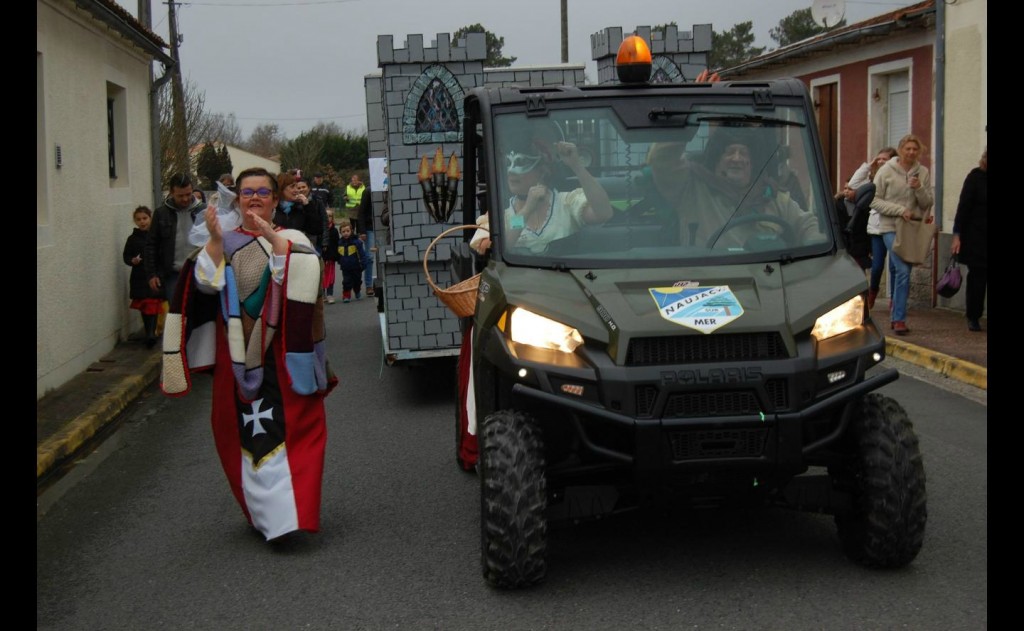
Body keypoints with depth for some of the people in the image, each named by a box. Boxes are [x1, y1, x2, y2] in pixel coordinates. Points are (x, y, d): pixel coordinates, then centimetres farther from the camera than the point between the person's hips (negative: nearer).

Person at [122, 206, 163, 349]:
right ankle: (150, 333, 20)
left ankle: (151, 333, -18)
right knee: (144, 307, 9)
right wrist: (132, 260, -13)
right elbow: (126, 256, 9)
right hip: (140, 278, 2)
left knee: (153, 306, -11)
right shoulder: (133, 239, 6)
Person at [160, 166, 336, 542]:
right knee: (246, 432, 4)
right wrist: (215, 240, -17)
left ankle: (289, 511, -3)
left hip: (281, 355, -2)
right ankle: (263, 511, 17)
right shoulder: (222, 243, 11)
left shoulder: (291, 240, 4)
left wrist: (273, 239, -26)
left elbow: (306, 274, -17)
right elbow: (206, 281, -7)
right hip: (236, 355, 2)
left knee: (287, 427, -7)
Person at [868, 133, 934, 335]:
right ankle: (899, 319, -10)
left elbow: (928, 203, 5)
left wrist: (919, 188, -14)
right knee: (903, 270, -15)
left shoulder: (922, 173, 5)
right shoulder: (886, 171, -4)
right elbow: (874, 200, -4)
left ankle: (896, 317, 20)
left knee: (902, 271, 10)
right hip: (891, 227, -4)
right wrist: (900, 210, -13)